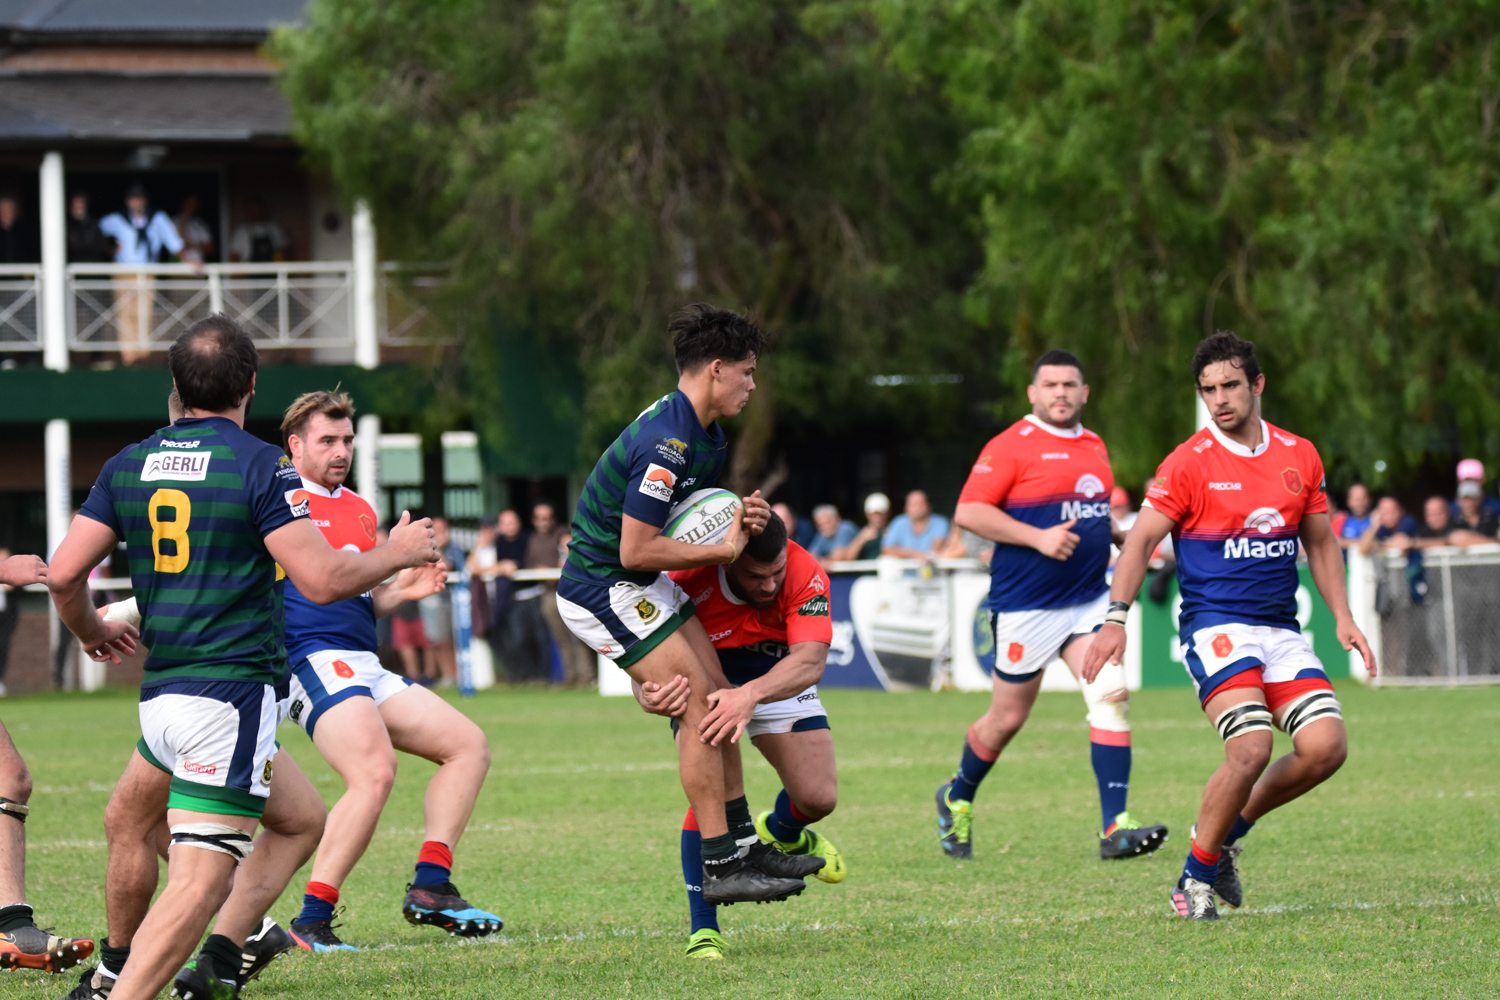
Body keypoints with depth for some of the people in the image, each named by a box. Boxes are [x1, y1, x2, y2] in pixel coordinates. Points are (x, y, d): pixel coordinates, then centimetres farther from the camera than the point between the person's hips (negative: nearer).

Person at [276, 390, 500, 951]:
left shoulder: (360, 512, 23)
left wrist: (402, 589, 9)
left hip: (363, 667, 10)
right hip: (312, 659, -10)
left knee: (469, 745, 7)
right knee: (374, 773, -28)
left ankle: (431, 886, 1)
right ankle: (312, 921, -25)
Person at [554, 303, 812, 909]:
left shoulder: (706, 435, 6)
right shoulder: (666, 443, -27)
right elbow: (636, 550, -28)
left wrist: (744, 520, -4)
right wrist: (723, 550, -19)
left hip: (643, 586, 10)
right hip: (604, 591, -10)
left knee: (718, 700, 9)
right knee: (702, 706, -11)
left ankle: (742, 840, 18)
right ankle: (720, 867, -8)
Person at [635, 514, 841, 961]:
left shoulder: (806, 576, -31)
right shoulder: (688, 578, -34)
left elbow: (810, 662, -42)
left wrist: (752, 694, -60)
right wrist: (648, 695, -57)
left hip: (778, 678, 2)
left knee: (819, 797, -7)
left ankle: (782, 832, 34)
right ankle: (703, 931, -10)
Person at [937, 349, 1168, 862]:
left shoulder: (1094, 446, 13)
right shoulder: (1011, 446, -10)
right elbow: (968, 511, -15)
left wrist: (1116, 531, 10)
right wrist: (1038, 537, -22)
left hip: (1089, 600, 5)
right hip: (1025, 606, -5)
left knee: (1111, 696, -13)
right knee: (1007, 719, 6)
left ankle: (1115, 827, -16)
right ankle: (957, 798, 34)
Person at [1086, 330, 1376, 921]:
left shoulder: (1299, 457, 9)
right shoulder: (1189, 463, -5)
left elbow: (1320, 543, 19)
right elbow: (1141, 540, -4)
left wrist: (1342, 617, 11)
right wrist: (1116, 617, -14)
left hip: (1281, 629, 5)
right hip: (1216, 626, -5)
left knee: (1326, 745, -11)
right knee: (1252, 747, -23)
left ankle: (1229, 829, 12)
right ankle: (1195, 879, -6)